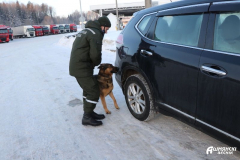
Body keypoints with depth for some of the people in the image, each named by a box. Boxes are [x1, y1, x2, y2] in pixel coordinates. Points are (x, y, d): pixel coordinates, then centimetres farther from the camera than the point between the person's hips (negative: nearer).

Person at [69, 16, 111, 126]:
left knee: (88, 90, 18)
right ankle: (87, 117, 4)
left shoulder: (85, 31, 20)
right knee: (94, 91, -4)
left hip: (76, 66, 10)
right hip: (82, 68, -10)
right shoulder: (96, 33, -11)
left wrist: (94, 63, 10)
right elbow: (95, 54, -21)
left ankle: (89, 112, 28)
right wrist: (96, 63, 1)